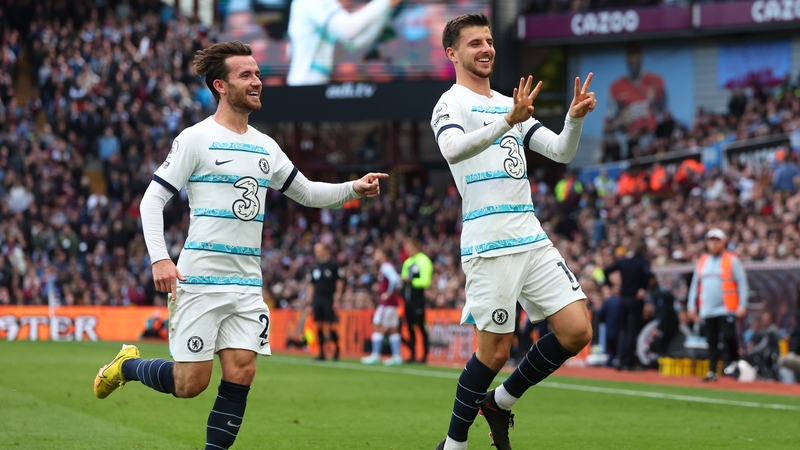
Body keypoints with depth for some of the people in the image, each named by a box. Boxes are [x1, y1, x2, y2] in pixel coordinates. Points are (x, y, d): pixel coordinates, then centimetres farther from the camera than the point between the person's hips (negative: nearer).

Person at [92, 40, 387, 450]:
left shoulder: (265, 147, 13)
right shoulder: (196, 139, -5)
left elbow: (307, 193, 24)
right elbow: (153, 200, -6)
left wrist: (354, 188, 7)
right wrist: (159, 259, -18)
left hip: (247, 283, 5)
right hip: (200, 279, -5)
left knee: (240, 373, -7)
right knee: (190, 382, -5)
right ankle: (126, 365, 23)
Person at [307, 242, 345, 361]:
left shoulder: (333, 265, -2)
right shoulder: (314, 267, 12)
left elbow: (340, 282, -3)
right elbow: (311, 285, 16)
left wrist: (337, 300, -8)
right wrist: (310, 301, 9)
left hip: (329, 299, -5)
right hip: (317, 299, 5)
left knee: (329, 325, -8)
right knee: (319, 325, 2)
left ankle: (336, 348, 10)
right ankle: (321, 352, 6)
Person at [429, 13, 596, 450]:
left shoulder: (510, 104, 20)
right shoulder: (452, 103, -3)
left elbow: (561, 152, 16)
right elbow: (453, 150, -26)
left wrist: (575, 117, -4)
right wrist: (508, 121, -38)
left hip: (531, 237, 7)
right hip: (489, 244, -7)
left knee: (577, 332, -1)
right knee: (495, 351, -6)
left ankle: (502, 401, 16)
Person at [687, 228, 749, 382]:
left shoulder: (732, 260, -1)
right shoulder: (702, 261, 15)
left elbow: (742, 283, -4)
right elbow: (695, 284, 19)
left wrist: (742, 305, -12)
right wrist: (692, 304, 12)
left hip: (726, 309, -5)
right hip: (707, 310, 5)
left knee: (728, 336, -16)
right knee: (712, 342, 5)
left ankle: (733, 361, 6)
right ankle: (712, 372, 8)